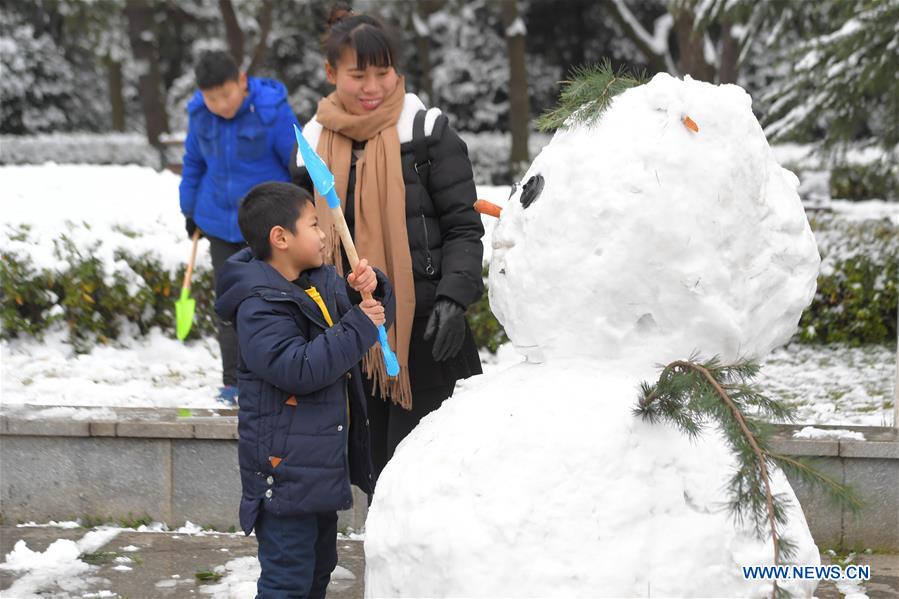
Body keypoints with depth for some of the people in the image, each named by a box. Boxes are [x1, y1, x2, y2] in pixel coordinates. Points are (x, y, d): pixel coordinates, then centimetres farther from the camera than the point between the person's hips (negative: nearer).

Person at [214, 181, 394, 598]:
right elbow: (297, 368, -30)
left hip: (321, 461, 9)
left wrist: (373, 290, -3)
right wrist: (357, 327, -24)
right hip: (285, 467, -9)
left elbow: (376, 315, 20)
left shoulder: (323, 282, 8)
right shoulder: (259, 306, -19)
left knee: (318, 564, 22)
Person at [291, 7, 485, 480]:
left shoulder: (426, 131, -5)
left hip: (423, 326, -4)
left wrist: (453, 299, -17)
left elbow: (463, 228, -4)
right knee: (375, 462, 12)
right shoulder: (314, 143, 8)